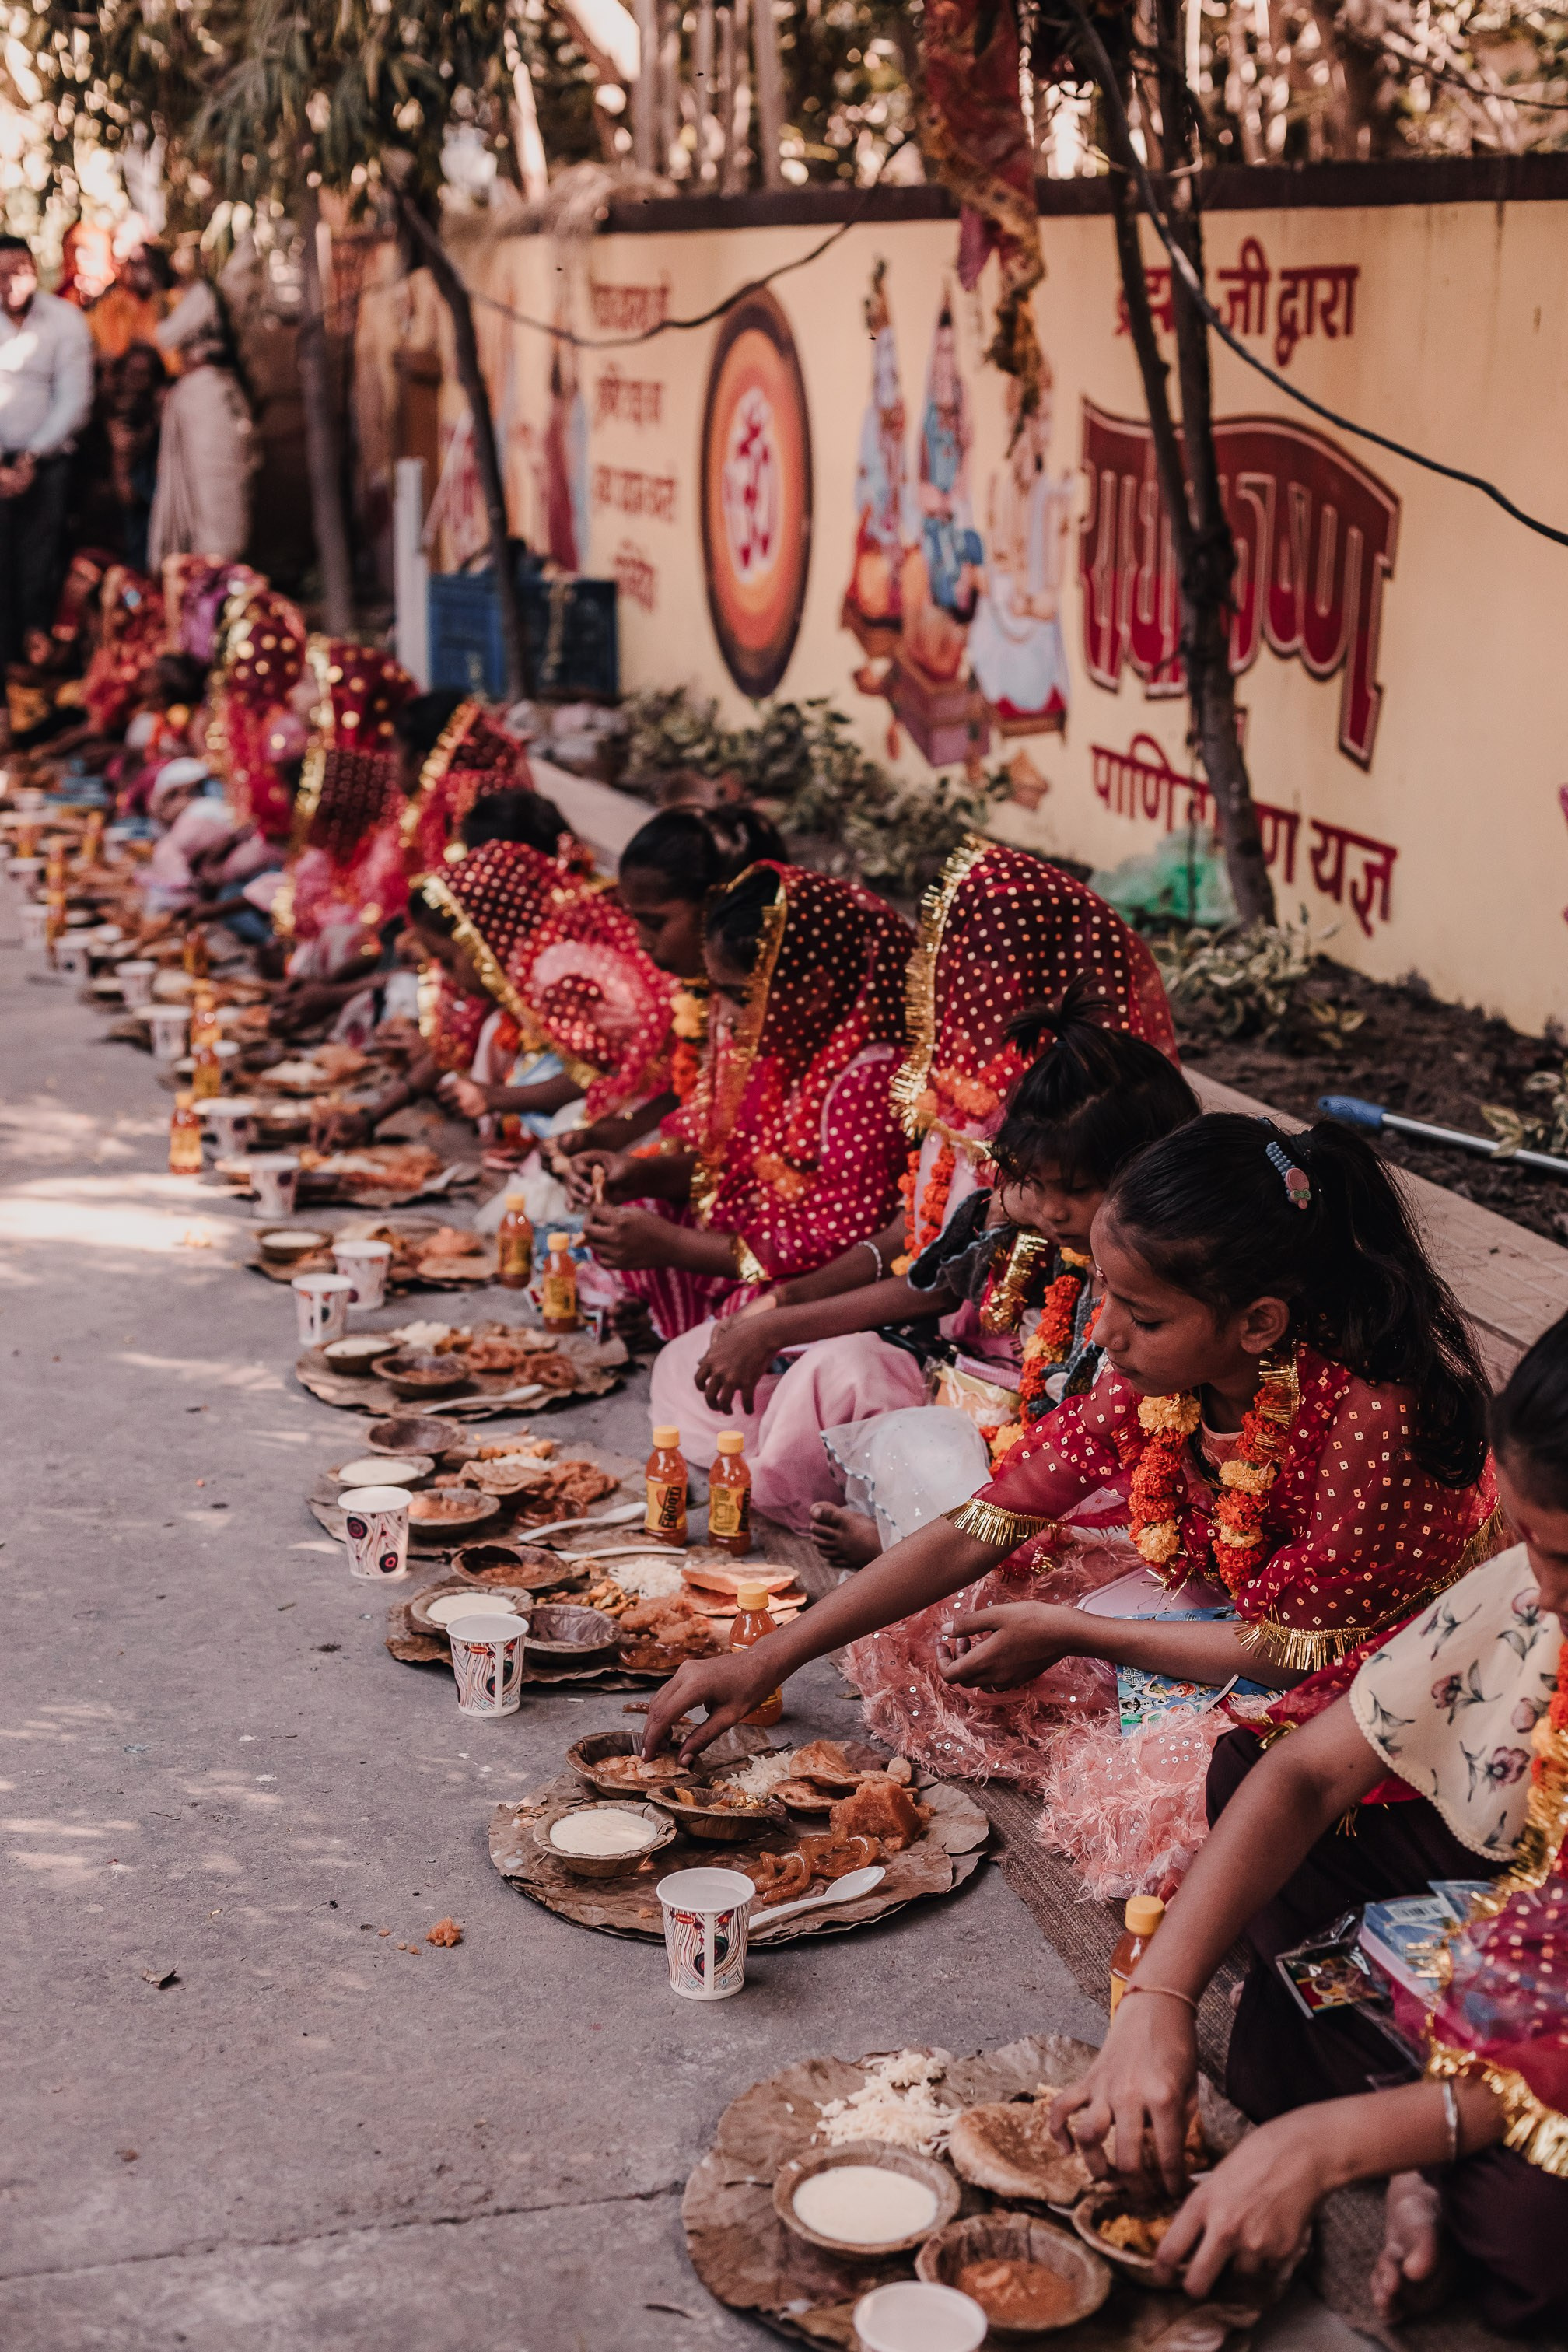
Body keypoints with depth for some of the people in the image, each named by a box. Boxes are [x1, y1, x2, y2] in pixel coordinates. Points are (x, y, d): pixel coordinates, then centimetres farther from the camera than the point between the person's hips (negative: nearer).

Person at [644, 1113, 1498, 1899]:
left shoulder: (1368, 1416, -35)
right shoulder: (1150, 1378, -15)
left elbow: (1299, 1648, -25)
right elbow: (976, 1534, -9)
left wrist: (1069, 1633, -18)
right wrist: (765, 1661, -11)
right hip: (1227, 1599, 6)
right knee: (919, 1642, -3)